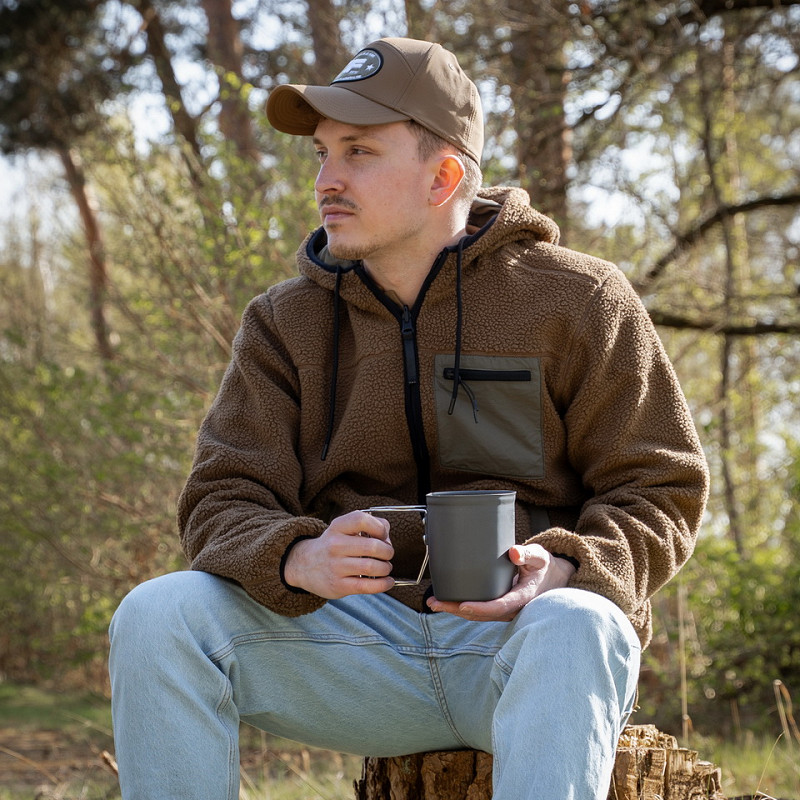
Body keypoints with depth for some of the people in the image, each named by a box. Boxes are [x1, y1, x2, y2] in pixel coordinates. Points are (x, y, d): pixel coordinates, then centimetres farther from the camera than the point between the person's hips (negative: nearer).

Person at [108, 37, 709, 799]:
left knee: (571, 632, -39)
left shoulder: (577, 301, 2)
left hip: (519, 632, -2)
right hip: (359, 637, 3)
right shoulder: (284, 323, 10)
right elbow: (221, 502, 3)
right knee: (157, 617, -21)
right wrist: (298, 559, -22)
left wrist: (563, 569, -20)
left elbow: (661, 489, 2)